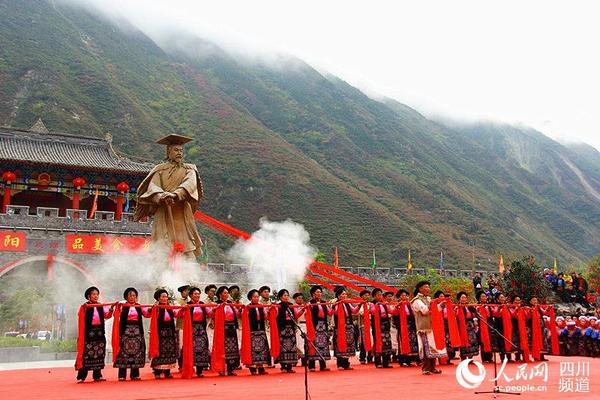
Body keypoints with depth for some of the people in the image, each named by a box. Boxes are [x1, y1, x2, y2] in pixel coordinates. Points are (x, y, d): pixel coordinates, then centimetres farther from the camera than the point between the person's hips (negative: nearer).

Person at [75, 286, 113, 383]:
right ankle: (81, 376, -2)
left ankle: (97, 375, 14)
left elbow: (107, 315, -3)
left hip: (99, 333, 4)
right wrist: (84, 309, -37)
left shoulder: (101, 307, 10)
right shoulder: (84, 307, -2)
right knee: (86, 354, -7)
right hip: (88, 333, -4)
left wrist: (111, 309, -21)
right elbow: (81, 317, -19)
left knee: (99, 354, 7)